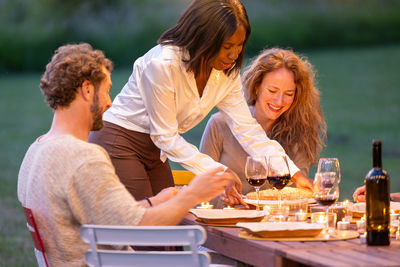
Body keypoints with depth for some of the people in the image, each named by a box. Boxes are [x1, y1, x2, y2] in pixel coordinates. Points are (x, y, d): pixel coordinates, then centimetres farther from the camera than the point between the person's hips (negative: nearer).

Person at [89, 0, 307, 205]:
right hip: (118, 143, -7)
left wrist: (293, 174, -12)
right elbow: (165, 136, -22)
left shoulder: (227, 73, -4)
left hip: (155, 152, 7)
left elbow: (247, 130, -2)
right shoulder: (163, 64, -27)